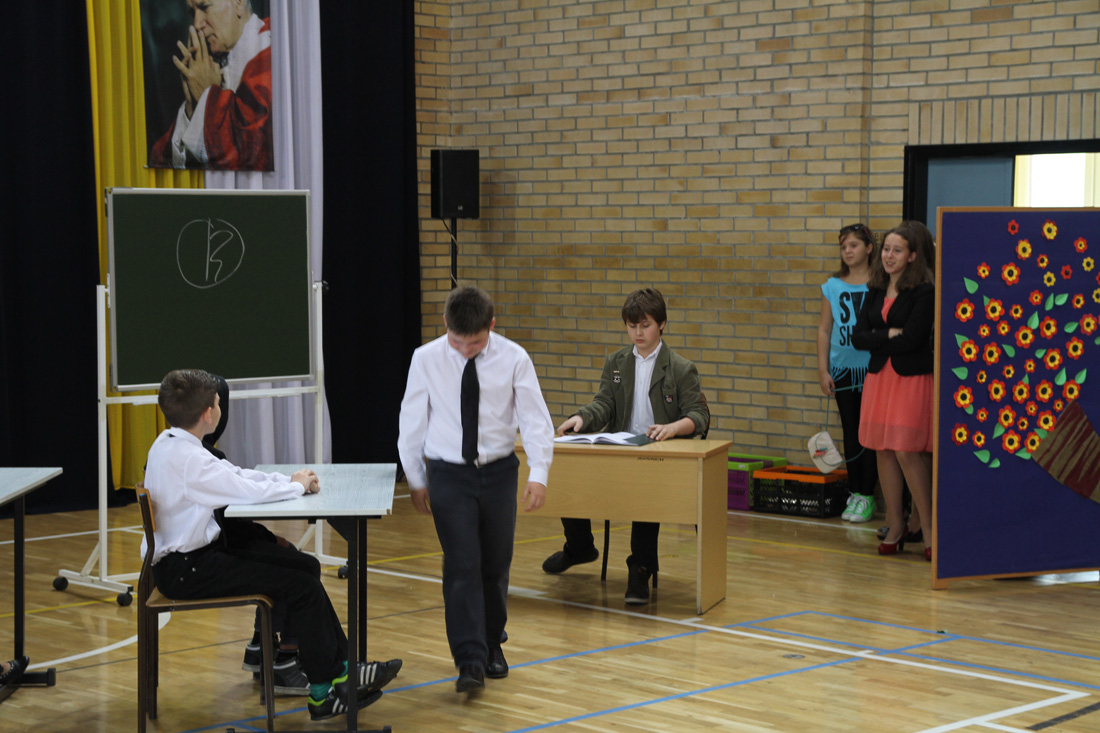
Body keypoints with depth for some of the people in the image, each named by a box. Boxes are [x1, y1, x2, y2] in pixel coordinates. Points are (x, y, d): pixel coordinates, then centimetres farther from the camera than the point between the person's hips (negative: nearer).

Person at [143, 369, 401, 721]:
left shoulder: (173, 444, 8)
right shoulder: (185, 458, -23)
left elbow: (234, 474, 13)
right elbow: (248, 491, -21)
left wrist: (291, 479, 1)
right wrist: (296, 485, -3)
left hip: (200, 550, 10)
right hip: (184, 570, -10)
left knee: (306, 566, 9)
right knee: (300, 586, -14)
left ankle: (341, 669, 14)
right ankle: (324, 694, -2)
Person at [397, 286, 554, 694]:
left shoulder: (513, 359, -8)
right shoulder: (426, 360, -7)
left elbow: (535, 420, -8)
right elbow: (412, 423, 2)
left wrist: (539, 473, -20)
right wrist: (416, 480, 6)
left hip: (499, 472, 1)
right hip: (448, 473, -1)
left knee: (496, 564, 11)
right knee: (462, 566, -10)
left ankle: (491, 644, 31)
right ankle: (470, 662, -10)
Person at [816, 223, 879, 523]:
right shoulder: (833, 286, 7)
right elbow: (824, 329, 10)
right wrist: (823, 370, 5)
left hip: (872, 369, -3)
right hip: (843, 369, 4)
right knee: (850, 433, 9)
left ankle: (867, 496, 6)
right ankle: (854, 492, 17)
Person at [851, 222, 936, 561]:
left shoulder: (925, 292, -9)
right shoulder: (876, 291, 11)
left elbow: (912, 338, -17)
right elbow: (858, 337, 4)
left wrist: (877, 338, -5)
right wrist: (890, 335, -10)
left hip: (912, 378, -6)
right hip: (879, 376, 7)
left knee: (907, 452, -10)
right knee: (884, 451, 7)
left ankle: (929, 529, 1)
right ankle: (895, 526, 17)